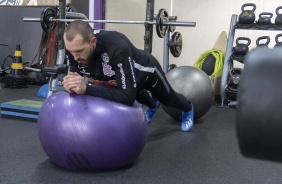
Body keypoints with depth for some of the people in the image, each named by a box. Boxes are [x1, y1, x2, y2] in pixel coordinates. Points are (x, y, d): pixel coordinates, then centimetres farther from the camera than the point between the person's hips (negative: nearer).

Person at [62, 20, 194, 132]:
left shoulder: (117, 48, -51)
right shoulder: (73, 48, -34)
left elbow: (128, 97, -52)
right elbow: (75, 80, -22)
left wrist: (86, 88, -59)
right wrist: (71, 85, -48)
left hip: (146, 70, -4)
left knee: (168, 99, 28)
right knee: (140, 97, 37)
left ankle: (188, 109, 64)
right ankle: (153, 105, 74)